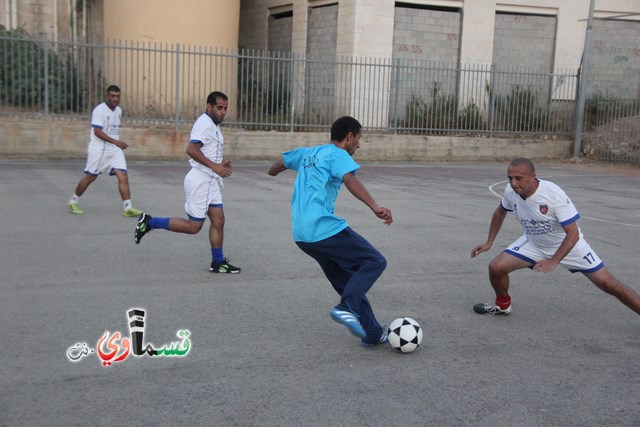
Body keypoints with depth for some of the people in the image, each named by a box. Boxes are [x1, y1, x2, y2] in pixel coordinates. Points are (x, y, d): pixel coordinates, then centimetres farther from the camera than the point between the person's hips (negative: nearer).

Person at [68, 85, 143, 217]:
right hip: (98, 149, -6)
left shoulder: (119, 111, 11)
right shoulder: (100, 110, -13)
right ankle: (73, 202, 23)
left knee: (123, 176, -8)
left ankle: (128, 208, -8)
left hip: (115, 149, 6)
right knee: (90, 177, 4)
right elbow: (97, 131, -20)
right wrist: (116, 141, -26)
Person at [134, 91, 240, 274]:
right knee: (193, 226, -4)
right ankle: (149, 222, 5)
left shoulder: (213, 125, 18)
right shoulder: (204, 123, -14)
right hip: (200, 181, -10)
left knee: (218, 221, 7)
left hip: (210, 182, 10)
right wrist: (215, 166, -27)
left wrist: (221, 162, 13)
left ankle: (218, 262, 14)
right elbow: (191, 149, -27)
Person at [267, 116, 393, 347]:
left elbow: (282, 161, 37)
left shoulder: (309, 153, 21)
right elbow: (350, 180, -23)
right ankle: (346, 308, -19)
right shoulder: (338, 154, -3)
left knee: (347, 282, 15)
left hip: (302, 236, 9)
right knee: (375, 261, -3)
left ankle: (373, 334, 17)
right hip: (325, 229, -9)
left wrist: (272, 170, 60)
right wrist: (375, 207, -34)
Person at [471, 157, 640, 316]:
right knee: (496, 267, -11)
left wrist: (553, 261, -38)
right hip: (534, 243, 4)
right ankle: (503, 304, 17)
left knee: (609, 284, -7)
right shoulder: (511, 191, -17)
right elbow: (500, 212, 7)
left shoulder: (553, 194, -33)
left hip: (568, 244, -4)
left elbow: (573, 234, -30)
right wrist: (489, 242, 5)